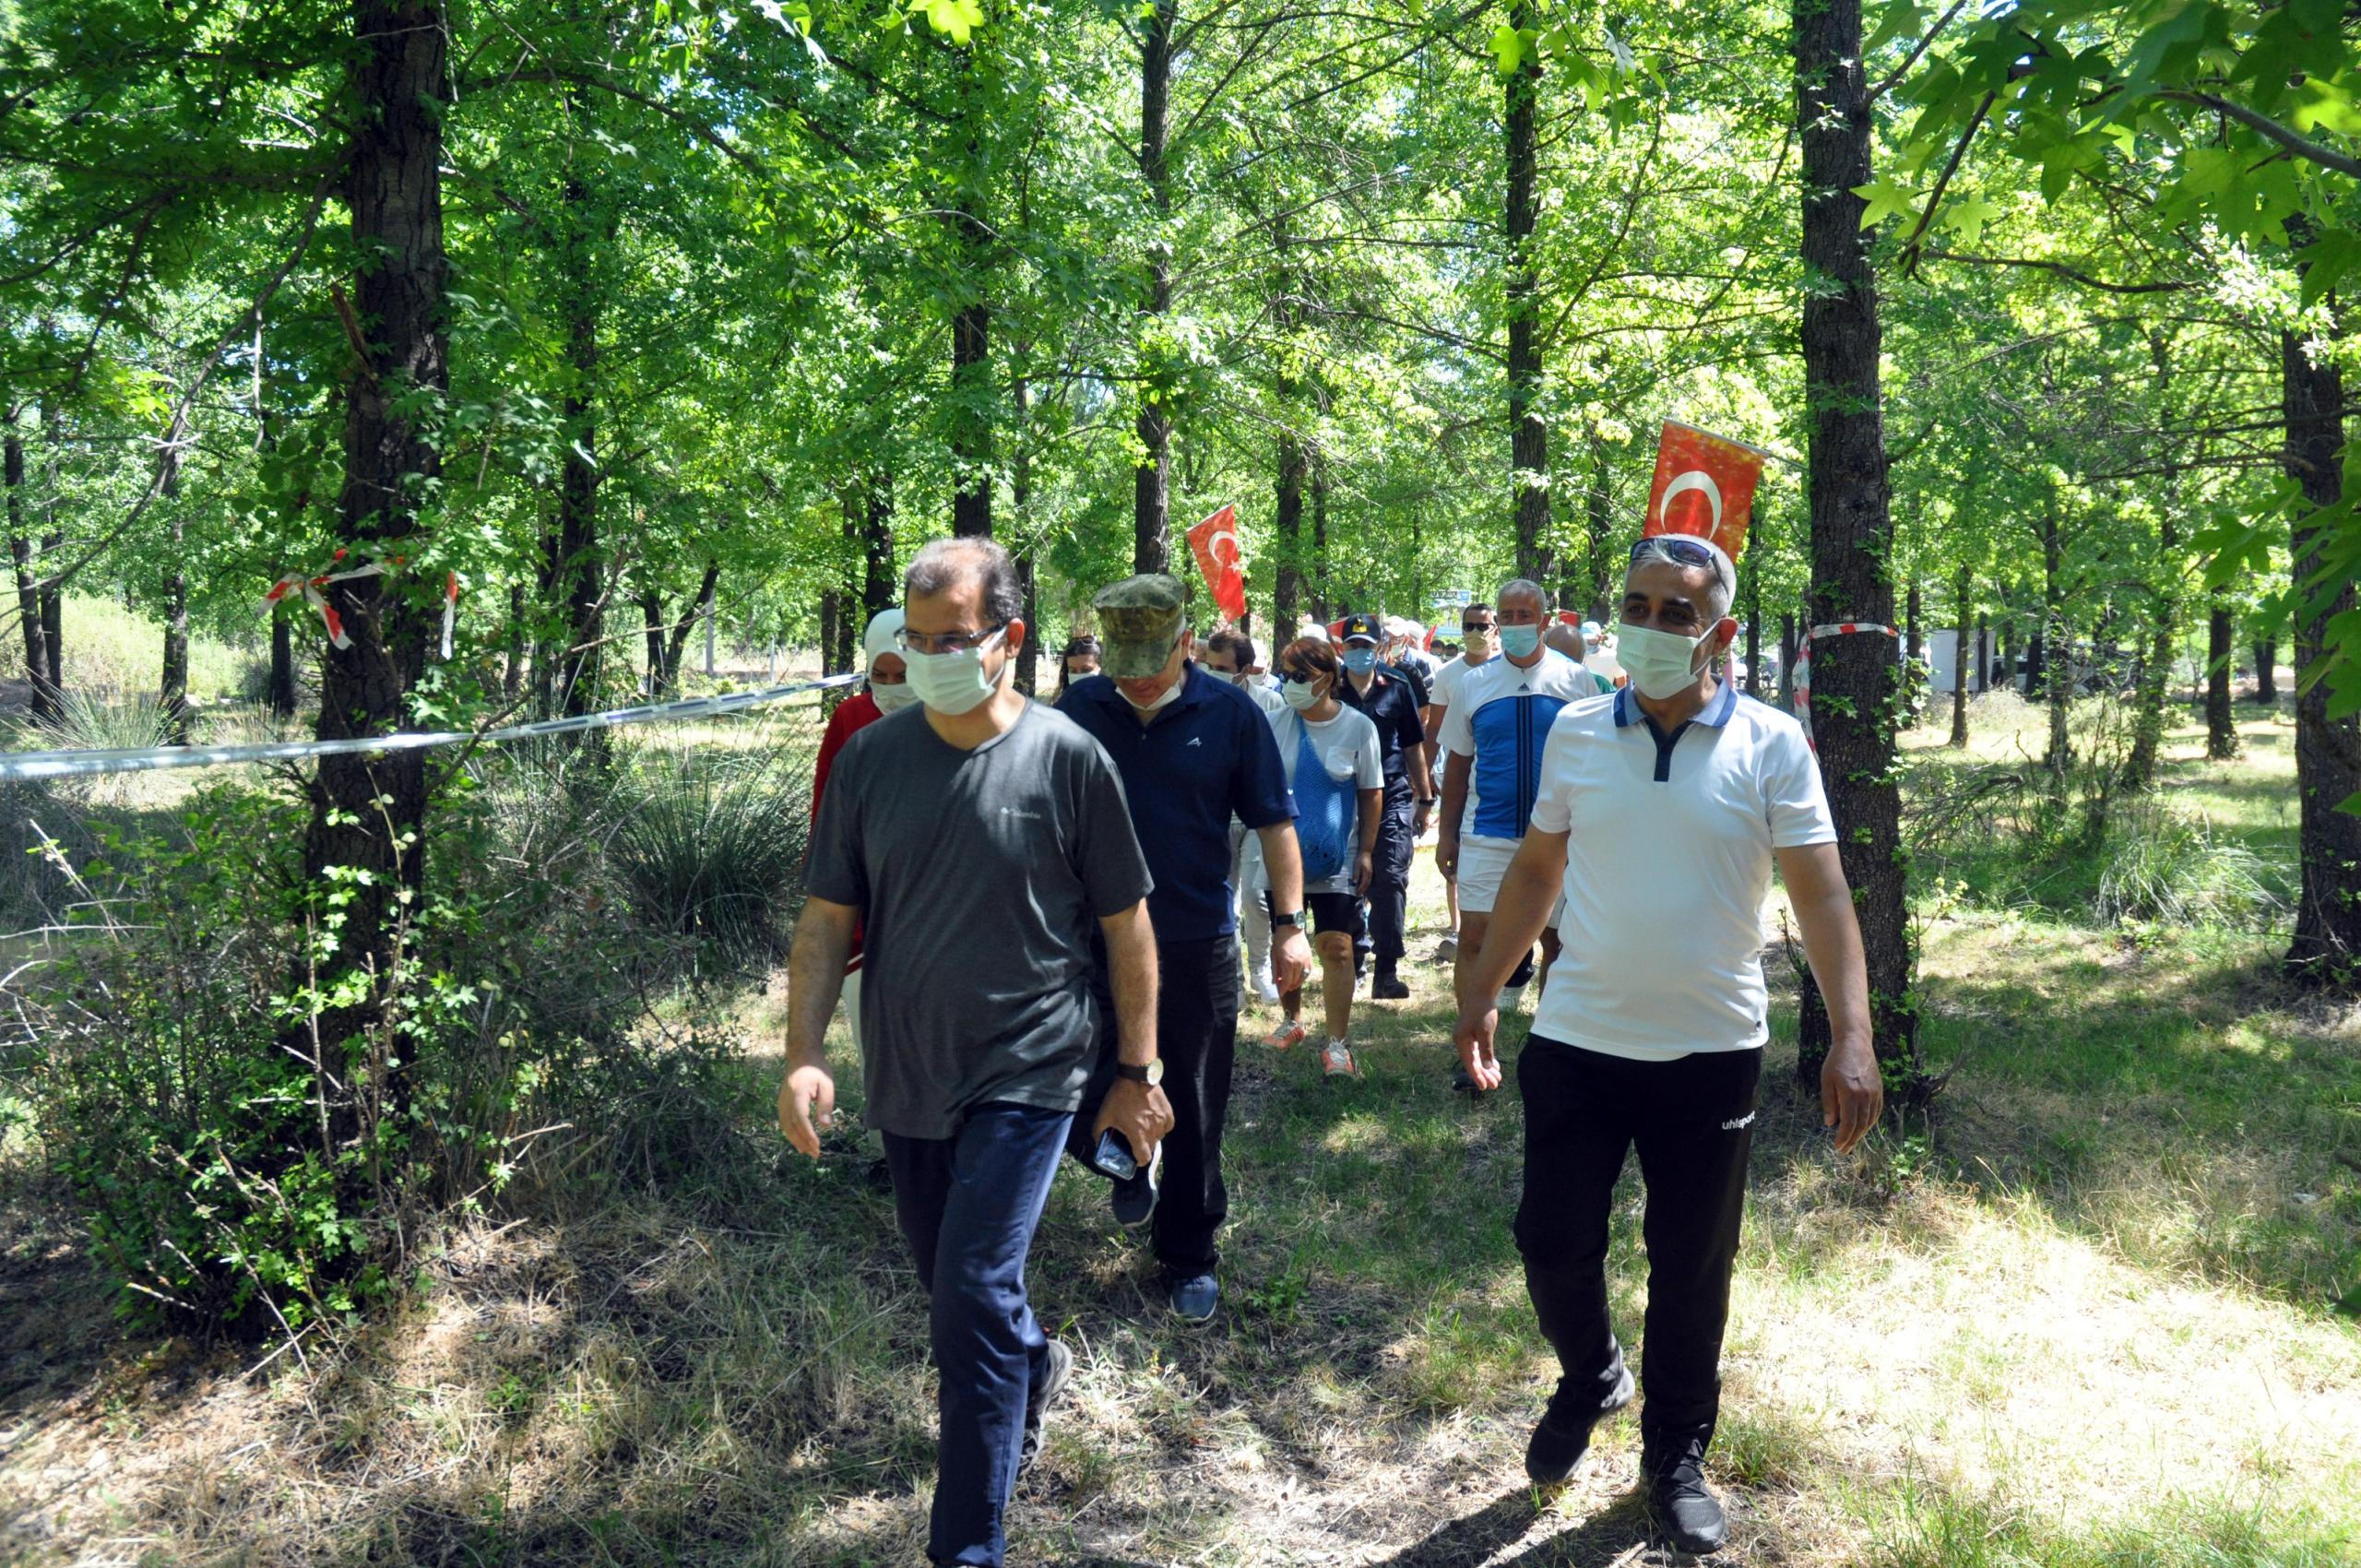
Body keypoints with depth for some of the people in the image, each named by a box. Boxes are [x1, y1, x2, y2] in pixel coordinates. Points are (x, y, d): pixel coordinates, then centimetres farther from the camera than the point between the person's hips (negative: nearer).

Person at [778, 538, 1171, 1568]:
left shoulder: (1066, 758, -10)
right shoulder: (871, 757, -1)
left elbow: (1126, 926, -2)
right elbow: (827, 919, 2)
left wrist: (1137, 1071, 0)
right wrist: (804, 1056, -9)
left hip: (1026, 1073, -4)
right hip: (905, 1077, 4)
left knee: (972, 1304, -10)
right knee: (953, 1290, 18)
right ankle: (1036, 1367, 51)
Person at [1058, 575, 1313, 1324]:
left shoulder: (1231, 714, -6)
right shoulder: (1079, 709, -2)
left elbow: (1273, 822, -1)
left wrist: (1288, 924, -6)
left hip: (1199, 944, -1)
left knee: (1195, 1114, 6)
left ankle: (1189, 1256, 21)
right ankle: (1129, 1163, 44)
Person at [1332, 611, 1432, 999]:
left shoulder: (1398, 685, 6)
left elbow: (1414, 746, 11)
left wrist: (1425, 799, 11)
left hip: (1393, 796, 0)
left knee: (1391, 879, -7)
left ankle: (1387, 971, -5)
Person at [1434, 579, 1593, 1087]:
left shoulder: (1574, 679, 2)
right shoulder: (1474, 684, 6)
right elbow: (1457, 764, 9)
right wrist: (1446, 833, 5)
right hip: (1485, 837, 0)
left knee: (1557, 942, 8)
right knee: (1473, 939, -6)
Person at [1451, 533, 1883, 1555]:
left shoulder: (1771, 746, -6)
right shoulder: (1575, 734, 1)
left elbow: (1821, 898, -9)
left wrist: (1851, 1039, -19)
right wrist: (1480, 994, 10)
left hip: (1710, 1052, -2)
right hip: (1575, 1043, 2)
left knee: (1691, 1268, 10)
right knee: (1553, 1244, 7)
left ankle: (1676, 1458, 31)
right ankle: (1589, 1378, 39)